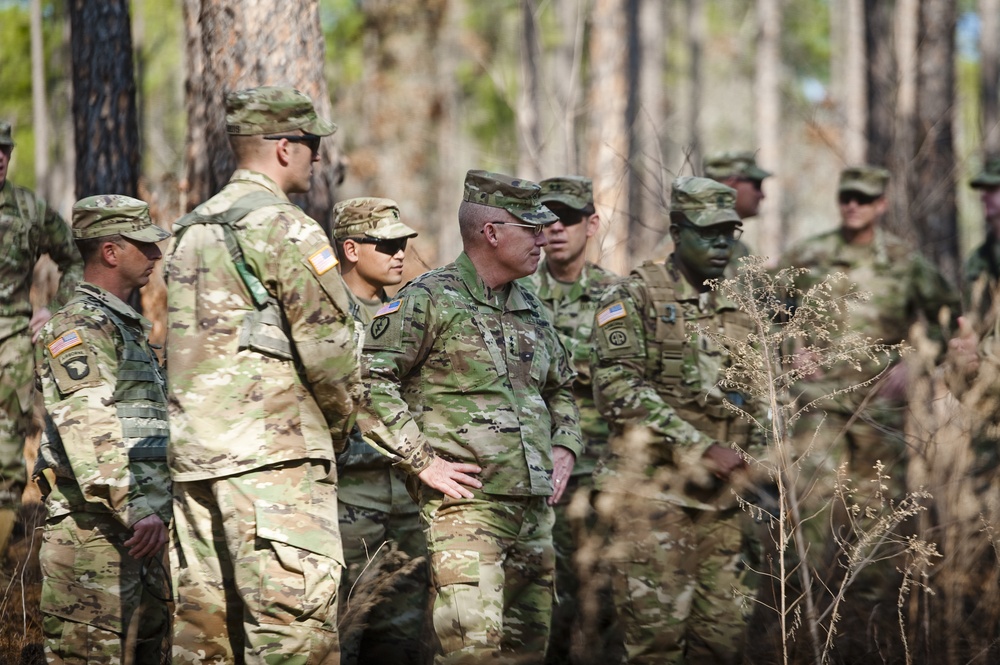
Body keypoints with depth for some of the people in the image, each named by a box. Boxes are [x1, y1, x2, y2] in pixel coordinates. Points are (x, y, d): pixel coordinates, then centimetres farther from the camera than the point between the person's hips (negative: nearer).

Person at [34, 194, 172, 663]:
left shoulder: (128, 326, 22)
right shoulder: (78, 327, -11)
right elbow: (88, 428, -25)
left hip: (142, 527, 10)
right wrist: (135, 511, -33)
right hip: (93, 531, -10)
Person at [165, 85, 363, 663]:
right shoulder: (285, 229, -8)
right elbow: (329, 350, -12)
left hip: (191, 456, 8)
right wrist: (340, 424, 6)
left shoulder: (188, 232, 18)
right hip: (273, 455, -8)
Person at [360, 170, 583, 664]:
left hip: (535, 507, 8)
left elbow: (561, 387, 33)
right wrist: (422, 460, -14)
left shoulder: (529, 309, 18)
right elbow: (368, 380, -13)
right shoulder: (430, 299, -6)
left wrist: (565, 447, 15)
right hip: (466, 504, -8)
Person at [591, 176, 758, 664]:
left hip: (718, 500, 6)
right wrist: (700, 449, -17)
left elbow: (753, 397, 27)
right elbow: (618, 388, -14)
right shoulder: (635, 298, -3)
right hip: (653, 492, -6)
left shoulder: (736, 311, 17)